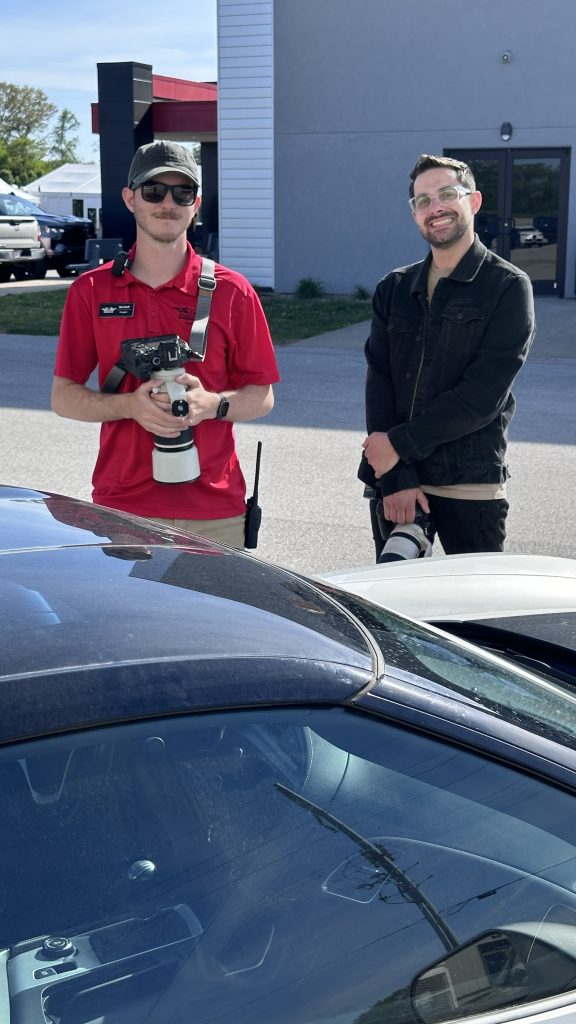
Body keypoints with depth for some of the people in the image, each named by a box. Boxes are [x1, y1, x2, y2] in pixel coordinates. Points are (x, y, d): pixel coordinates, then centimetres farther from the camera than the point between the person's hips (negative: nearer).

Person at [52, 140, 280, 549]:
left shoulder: (231, 292, 2)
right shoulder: (91, 290, 5)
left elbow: (263, 397, 5)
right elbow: (64, 396, 5)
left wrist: (211, 404, -16)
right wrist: (130, 405, -13)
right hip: (121, 507, 1)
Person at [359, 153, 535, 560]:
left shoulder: (508, 287, -3)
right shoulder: (394, 289, 11)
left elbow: (484, 394, -12)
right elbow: (378, 384, 2)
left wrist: (401, 443, -12)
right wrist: (395, 477, -10)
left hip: (471, 485, -4)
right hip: (393, 480, 4)